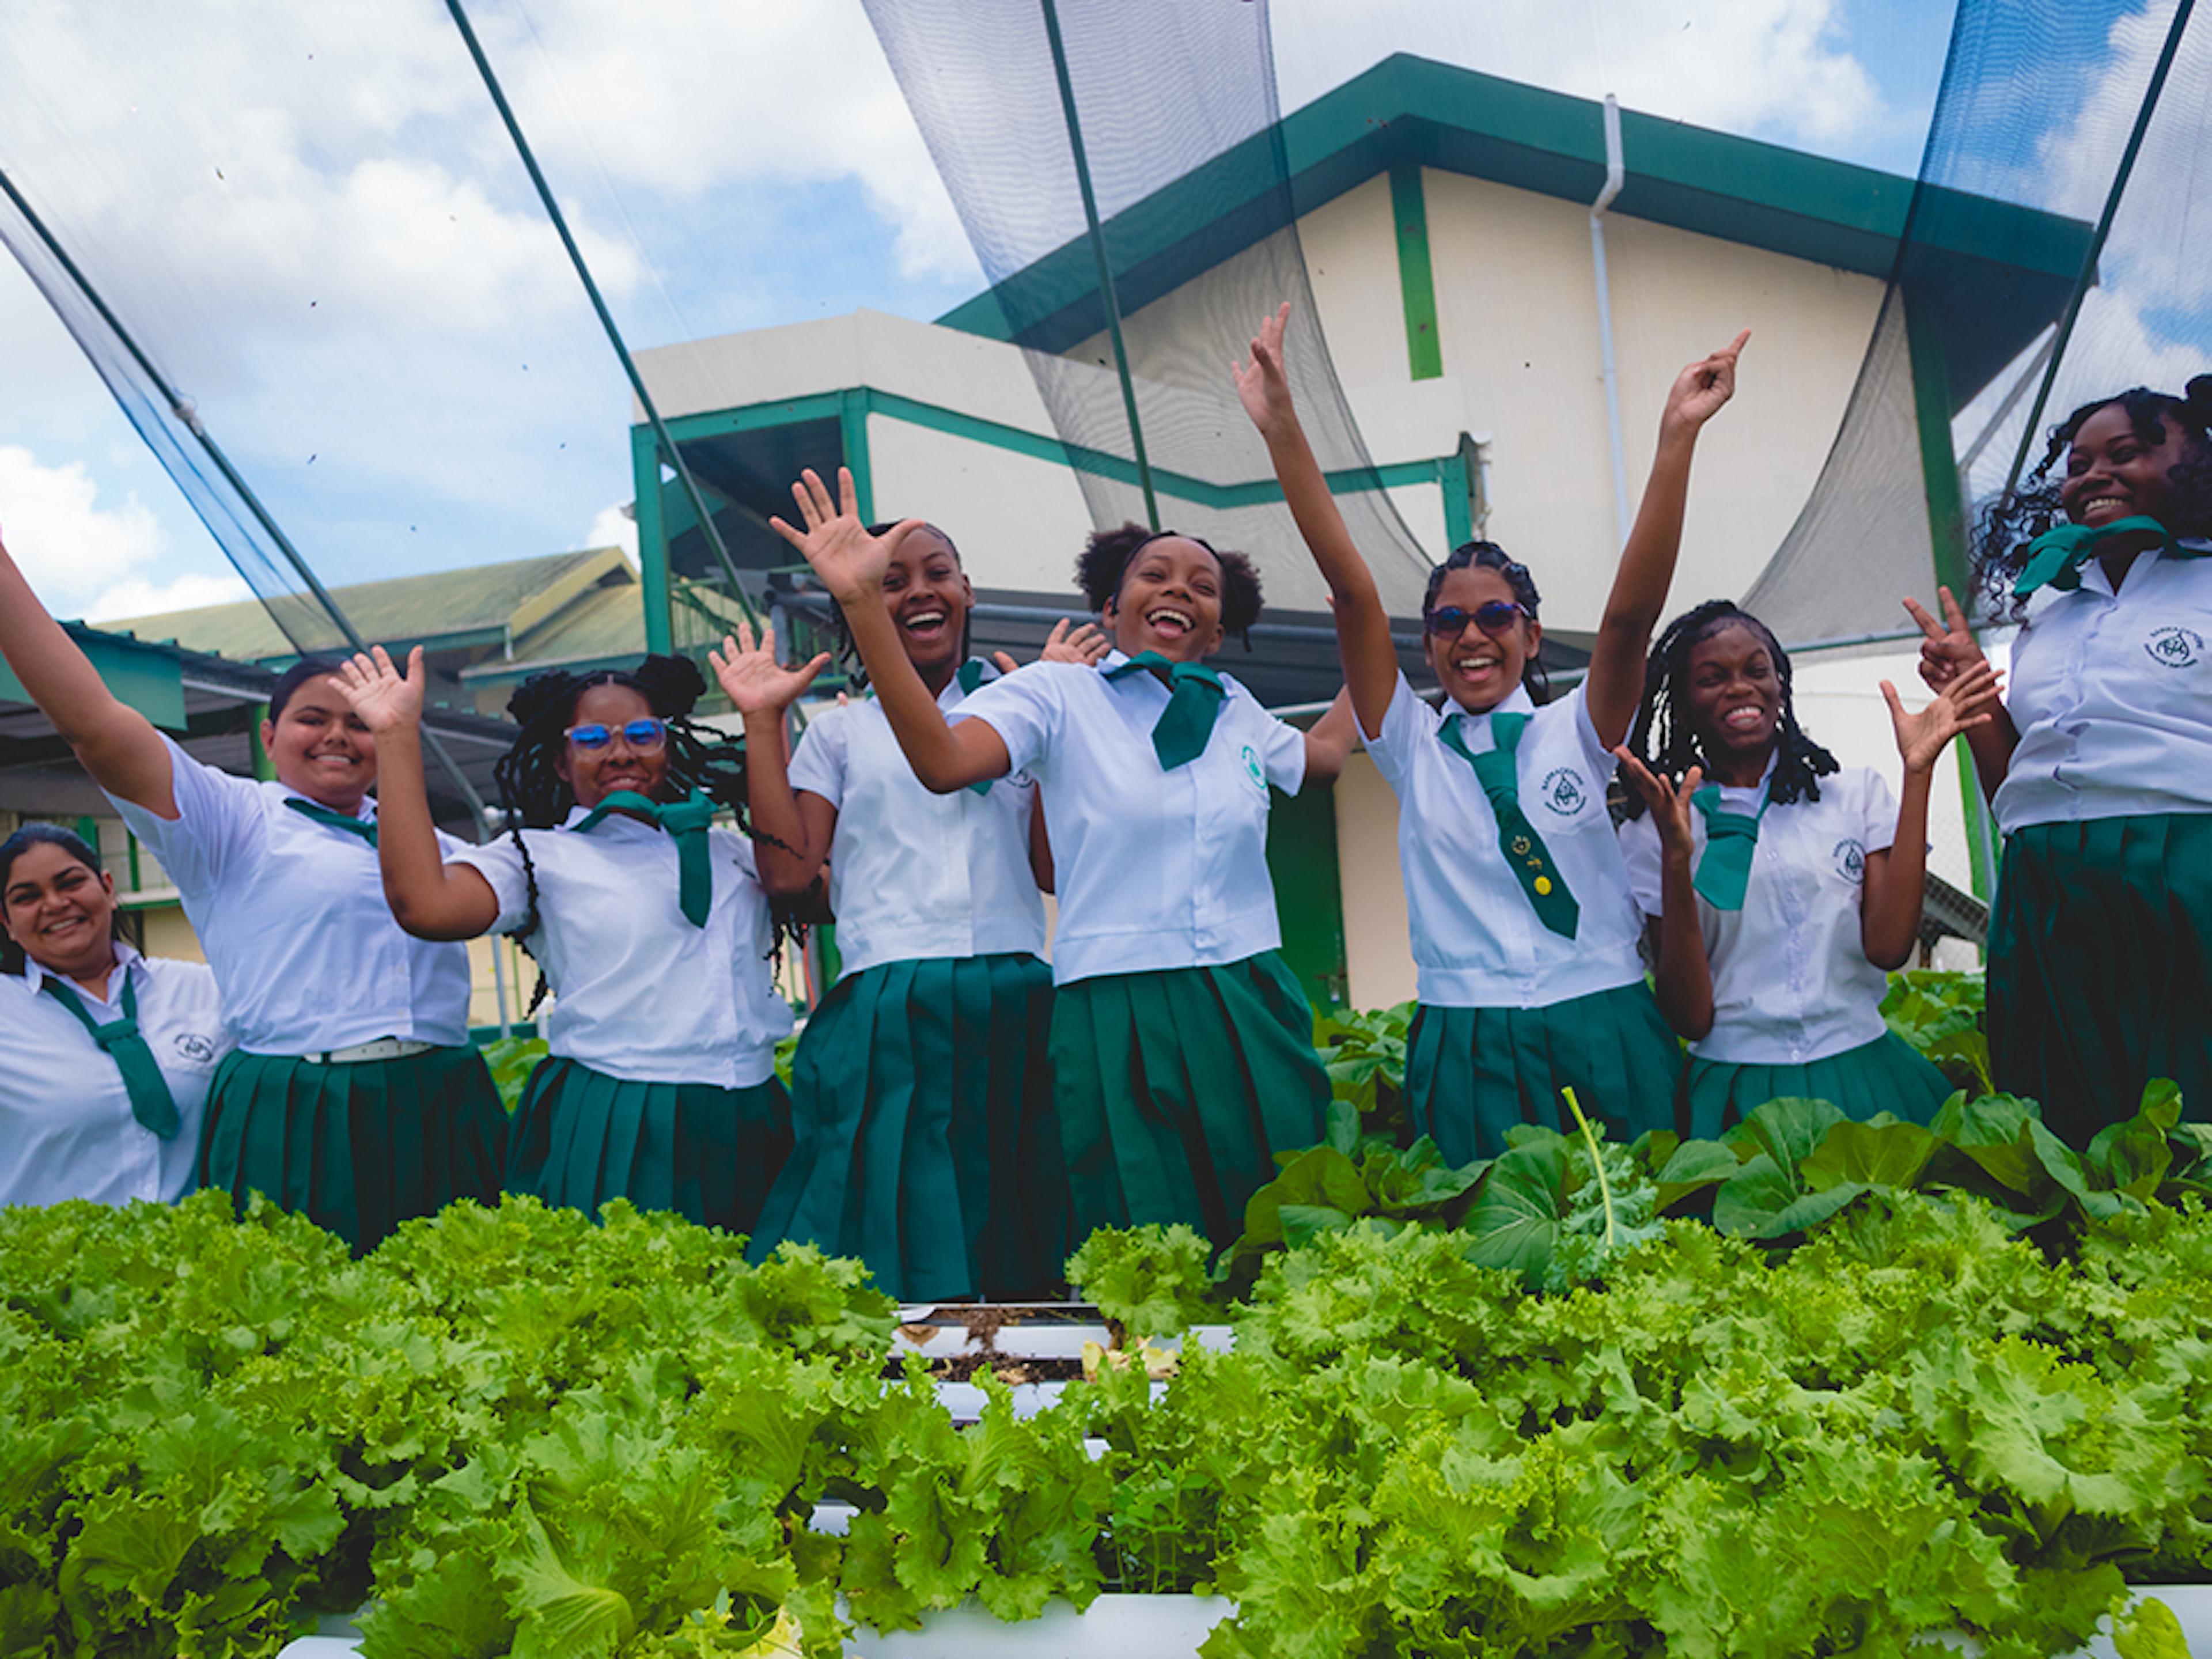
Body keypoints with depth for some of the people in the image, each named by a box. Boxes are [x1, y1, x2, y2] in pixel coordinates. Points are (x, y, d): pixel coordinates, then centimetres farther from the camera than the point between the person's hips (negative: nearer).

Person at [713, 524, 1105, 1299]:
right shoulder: (841, 729, 14)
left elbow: (1057, 868, 2)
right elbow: (787, 869, 2)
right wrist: (762, 721, 4)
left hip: (1015, 1006, 1)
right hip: (888, 1015, 0)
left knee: (1024, 1259, 1)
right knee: (900, 1246, -2)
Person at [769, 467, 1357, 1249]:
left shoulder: (1237, 711, 14)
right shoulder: (1059, 693, -1)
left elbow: (1322, 754, 35)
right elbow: (942, 760, -19)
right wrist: (861, 601, -26)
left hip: (1249, 1017, 5)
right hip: (1118, 1028, -4)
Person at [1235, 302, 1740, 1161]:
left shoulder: (1577, 731, 5)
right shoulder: (1412, 746, 5)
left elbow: (1631, 610, -9)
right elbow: (1351, 588, -2)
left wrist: (1676, 437, -17)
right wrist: (1282, 430, -7)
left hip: (1604, 1041, 0)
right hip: (1466, 1053, 0)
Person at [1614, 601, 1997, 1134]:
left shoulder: (1856, 790, 7)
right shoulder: (1652, 832, 2)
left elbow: (1888, 946, -7)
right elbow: (1691, 1017, -6)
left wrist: (1917, 774, -6)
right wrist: (1677, 860, -16)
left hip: (1863, 1074, 2)